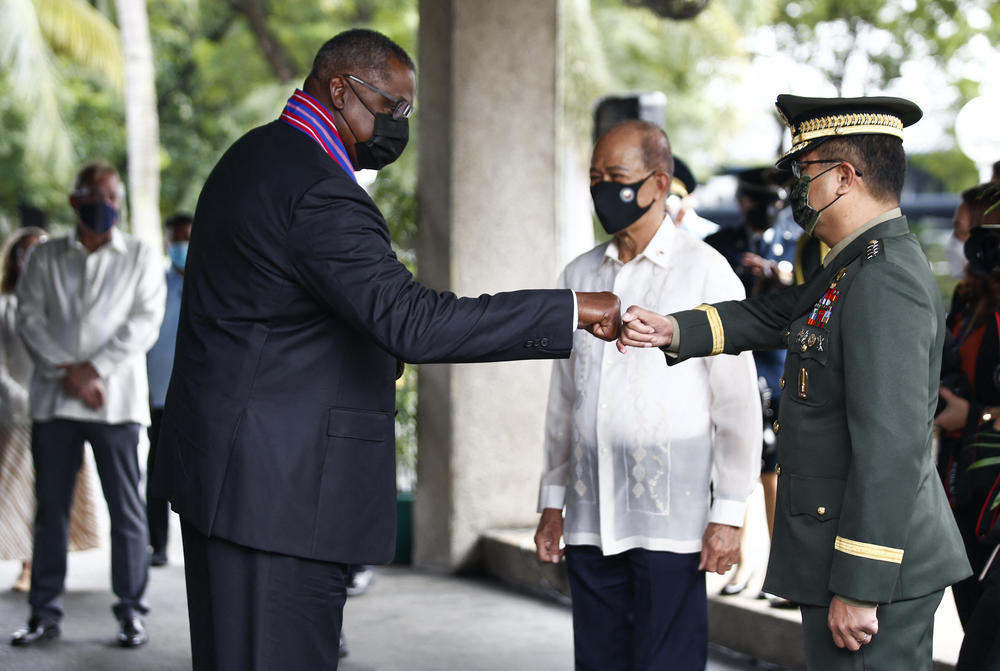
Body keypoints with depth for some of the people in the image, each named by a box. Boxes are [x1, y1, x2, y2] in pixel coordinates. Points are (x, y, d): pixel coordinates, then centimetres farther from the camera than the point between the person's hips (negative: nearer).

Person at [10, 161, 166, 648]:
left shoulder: (140, 257, 9)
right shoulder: (45, 258, 13)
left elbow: (144, 323, -1)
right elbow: (29, 318, 4)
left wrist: (93, 369, -11)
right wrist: (66, 371, -9)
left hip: (116, 400, -1)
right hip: (53, 401, 2)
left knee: (127, 510, -2)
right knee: (50, 508, 3)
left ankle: (131, 612, 4)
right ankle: (45, 612, 9)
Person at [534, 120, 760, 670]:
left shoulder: (705, 273, -2)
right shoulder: (578, 276, 14)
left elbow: (737, 402, -3)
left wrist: (728, 514, -7)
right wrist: (552, 504, 15)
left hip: (670, 520, -5)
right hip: (590, 519, 5)